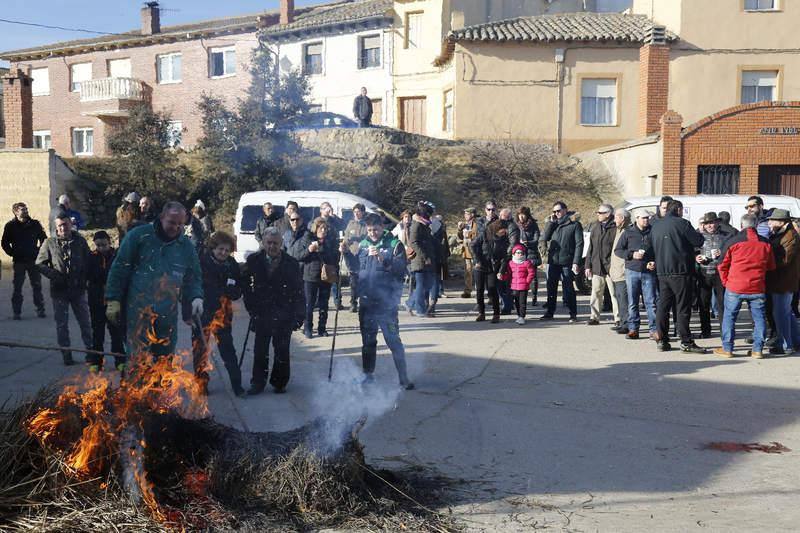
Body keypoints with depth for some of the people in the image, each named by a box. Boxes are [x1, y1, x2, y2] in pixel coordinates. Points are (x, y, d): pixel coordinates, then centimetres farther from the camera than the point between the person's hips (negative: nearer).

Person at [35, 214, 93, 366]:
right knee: (62, 325, 6)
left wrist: (83, 279, -6)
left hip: (78, 289, 1)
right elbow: (39, 264, 2)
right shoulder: (50, 243, -1)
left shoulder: (80, 241, 2)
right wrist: (54, 275, -12)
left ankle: (90, 350, 19)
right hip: (59, 290, -1)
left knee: (85, 322, 8)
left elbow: (88, 262, 7)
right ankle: (66, 355, 15)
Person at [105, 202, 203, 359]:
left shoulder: (186, 246, 7)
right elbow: (119, 269, -2)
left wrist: (196, 297, -4)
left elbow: (194, 276, 15)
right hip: (139, 311, -4)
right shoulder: (139, 235, -4)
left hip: (168, 315, 4)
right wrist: (113, 300, -4)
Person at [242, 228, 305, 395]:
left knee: (282, 351, 7)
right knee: (260, 350, 7)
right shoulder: (253, 260, -2)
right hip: (261, 314, 1)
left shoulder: (291, 263, -7)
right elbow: (246, 284, 7)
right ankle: (258, 383, 19)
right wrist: (251, 305, 2)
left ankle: (279, 382, 23)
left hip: (284, 315, -1)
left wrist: (298, 315, -4)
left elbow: (298, 291, -3)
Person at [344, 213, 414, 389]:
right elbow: (356, 268, 16)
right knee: (368, 340, 16)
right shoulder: (363, 244, 8)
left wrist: (384, 259, -29)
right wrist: (348, 253, 2)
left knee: (393, 340, -3)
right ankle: (368, 374, 29)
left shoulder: (394, 244, -7)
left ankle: (403, 377, 7)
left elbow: (401, 270, -17)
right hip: (366, 302, 5)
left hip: (386, 303, -5)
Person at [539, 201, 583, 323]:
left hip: (567, 262, -5)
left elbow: (579, 244, -7)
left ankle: (573, 314, 9)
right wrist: (551, 222, -5)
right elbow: (544, 238, 3)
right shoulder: (553, 223, 12)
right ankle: (550, 312, 19)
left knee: (568, 289, 0)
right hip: (553, 261, 5)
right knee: (551, 287, 10)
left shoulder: (574, 224, -2)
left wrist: (576, 262, -15)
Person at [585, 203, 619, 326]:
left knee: (614, 293, 0)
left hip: (610, 266, -6)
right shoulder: (595, 228, 13)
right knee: (596, 293, 9)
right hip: (597, 267, 6)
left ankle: (618, 318, 6)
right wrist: (588, 265, 13)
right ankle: (594, 317, 16)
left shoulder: (615, 228, -7)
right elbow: (591, 248, 17)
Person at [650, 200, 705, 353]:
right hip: (680, 271, -6)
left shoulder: (656, 226, 11)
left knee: (663, 306, 9)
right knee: (683, 308, -2)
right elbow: (698, 241, -7)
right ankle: (686, 342, 0)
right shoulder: (681, 223, -9)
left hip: (662, 272, 6)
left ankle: (662, 340, 11)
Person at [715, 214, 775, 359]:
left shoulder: (732, 241, -4)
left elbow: (722, 265, 1)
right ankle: (758, 349, 10)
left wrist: (726, 282, 12)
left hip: (735, 288, -2)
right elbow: (771, 267, 14)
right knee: (759, 317, 9)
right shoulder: (765, 243, 4)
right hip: (758, 288, 2)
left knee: (729, 317, 7)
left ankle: (727, 348, 8)